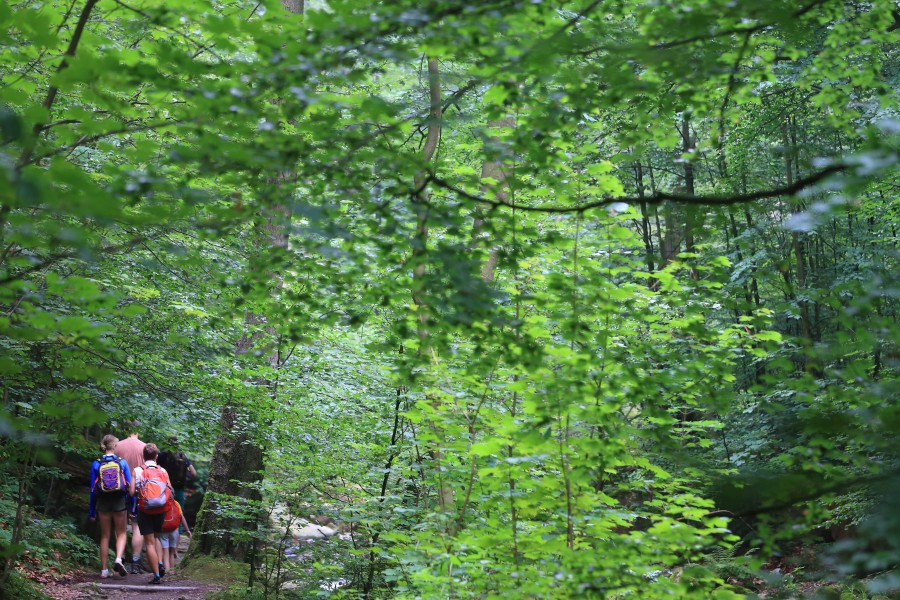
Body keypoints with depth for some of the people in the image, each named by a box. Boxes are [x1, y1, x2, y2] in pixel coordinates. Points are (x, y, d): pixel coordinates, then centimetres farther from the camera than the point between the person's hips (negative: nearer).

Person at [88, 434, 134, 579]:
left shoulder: (96, 464, -1)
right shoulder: (122, 462, -3)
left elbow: (92, 489, 1)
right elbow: (130, 487, -2)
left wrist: (91, 511, 7)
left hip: (102, 502, 1)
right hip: (119, 502, -1)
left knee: (105, 536, 11)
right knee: (121, 533, 11)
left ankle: (104, 570, 12)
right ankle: (118, 559, -14)